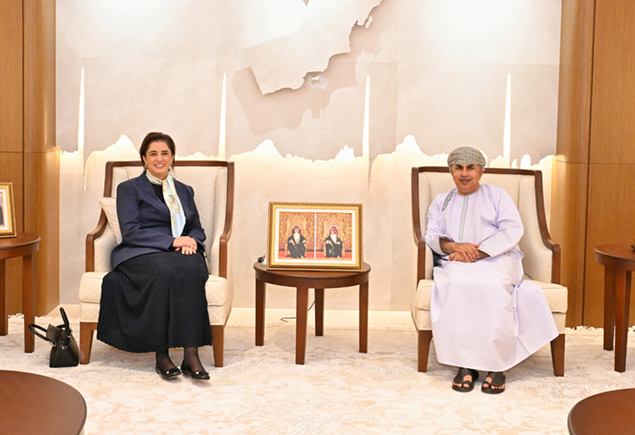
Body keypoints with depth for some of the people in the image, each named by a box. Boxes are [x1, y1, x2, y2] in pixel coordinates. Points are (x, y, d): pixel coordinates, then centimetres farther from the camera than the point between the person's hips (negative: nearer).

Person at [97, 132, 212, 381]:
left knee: (190, 268, -35)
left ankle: (191, 355, -42)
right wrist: (172, 241, -13)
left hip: (181, 254, 3)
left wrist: (191, 241, -6)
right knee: (164, 270, -38)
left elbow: (197, 229, 20)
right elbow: (130, 232, -3)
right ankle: (161, 355, -32)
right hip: (140, 255, -3)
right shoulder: (129, 189, 11)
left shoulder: (184, 191, 25)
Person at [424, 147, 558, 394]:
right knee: (456, 286, -35)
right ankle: (465, 365, -32)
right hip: (456, 262, 2)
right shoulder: (441, 202, 27)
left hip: (496, 259, -1)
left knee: (493, 287, -36)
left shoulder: (497, 195, 19)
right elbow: (432, 235, 12)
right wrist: (455, 246, -12)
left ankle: (497, 366, -30)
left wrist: (478, 252, -12)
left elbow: (512, 231, 2)